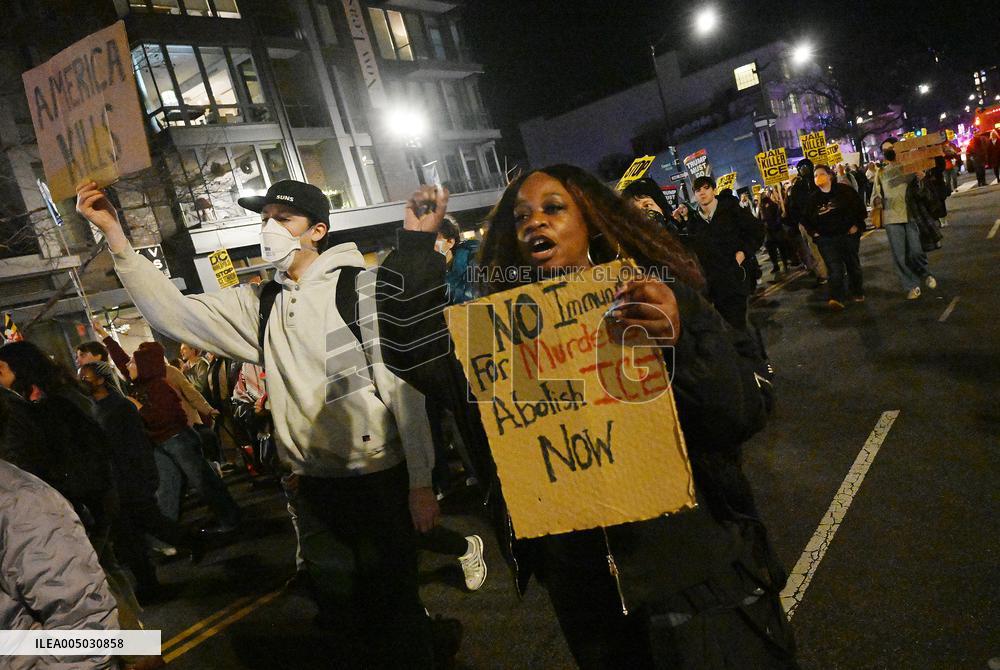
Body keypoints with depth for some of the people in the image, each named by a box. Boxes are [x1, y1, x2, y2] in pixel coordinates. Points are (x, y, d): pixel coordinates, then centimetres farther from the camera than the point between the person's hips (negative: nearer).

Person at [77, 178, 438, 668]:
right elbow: (176, 313, -1)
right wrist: (114, 236, -9)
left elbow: (403, 387, -11)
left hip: (379, 479, -5)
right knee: (339, 609, 19)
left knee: (395, 608, 7)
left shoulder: (358, 286, -8)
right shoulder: (260, 303, 9)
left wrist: (421, 482, -13)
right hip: (314, 486, 6)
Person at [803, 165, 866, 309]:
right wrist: (814, 232, 4)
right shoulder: (813, 199, 5)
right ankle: (837, 298, -21)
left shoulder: (843, 190, -3)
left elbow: (859, 206, 0)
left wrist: (857, 225, -6)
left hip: (848, 235, 0)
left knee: (853, 265, 13)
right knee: (835, 269, -12)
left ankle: (857, 292, 31)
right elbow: (807, 218, 16)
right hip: (826, 239, 1)